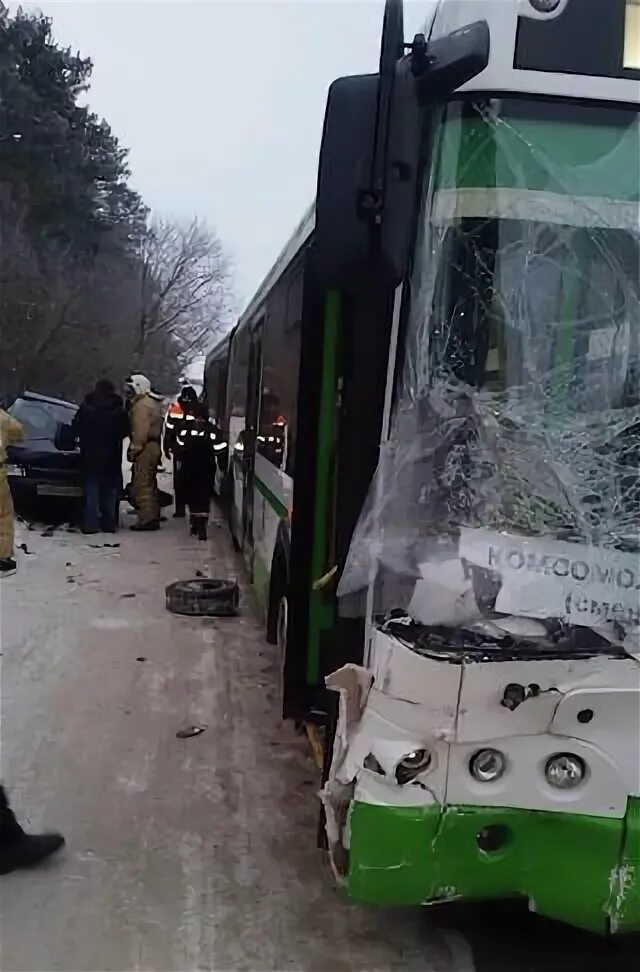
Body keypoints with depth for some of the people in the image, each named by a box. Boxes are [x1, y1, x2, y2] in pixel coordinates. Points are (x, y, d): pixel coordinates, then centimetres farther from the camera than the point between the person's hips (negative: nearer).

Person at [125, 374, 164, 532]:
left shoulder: (141, 405, -13)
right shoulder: (152, 403, 20)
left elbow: (140, 431, -22)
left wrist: (134, 449, -19)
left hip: (144, 449, -11)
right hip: (154, 447, 11)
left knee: (141, 485, -9)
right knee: (149, 484, 16)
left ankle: (147, 519, -11)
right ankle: (153, 517, 22)